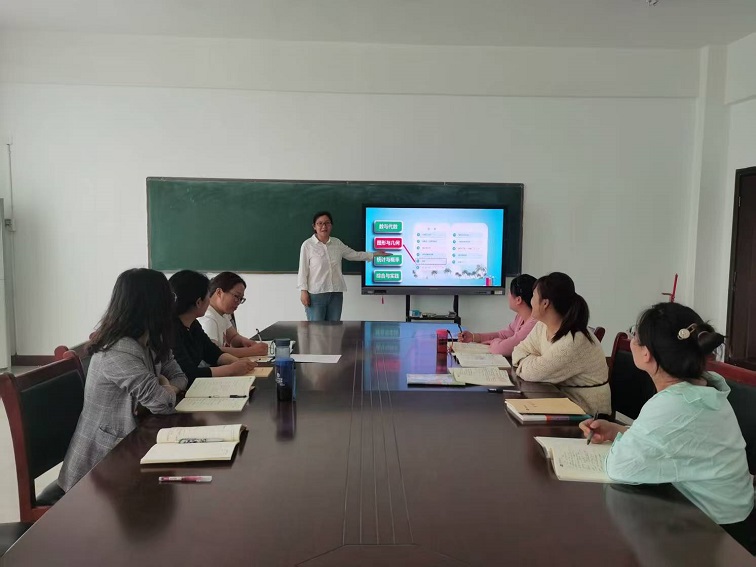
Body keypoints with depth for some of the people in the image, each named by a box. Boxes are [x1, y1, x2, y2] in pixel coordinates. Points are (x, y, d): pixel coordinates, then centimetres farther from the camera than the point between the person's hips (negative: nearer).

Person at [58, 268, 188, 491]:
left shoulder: (148, 342, 2)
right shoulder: (119, 352, -25)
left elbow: (178, 377, 6)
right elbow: (161, 402, -29)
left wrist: (166, 388, -15)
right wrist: (165, 387, -7)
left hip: (126, 444, 7)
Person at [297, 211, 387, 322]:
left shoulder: (337, 243, 8)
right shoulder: (307, 245, -6)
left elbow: (354, 255, 22)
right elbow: (303, 270, -5)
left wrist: (374, 254, 21)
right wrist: (303, 291, -10)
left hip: (336, 293, 5)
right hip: (316, 294, -5)